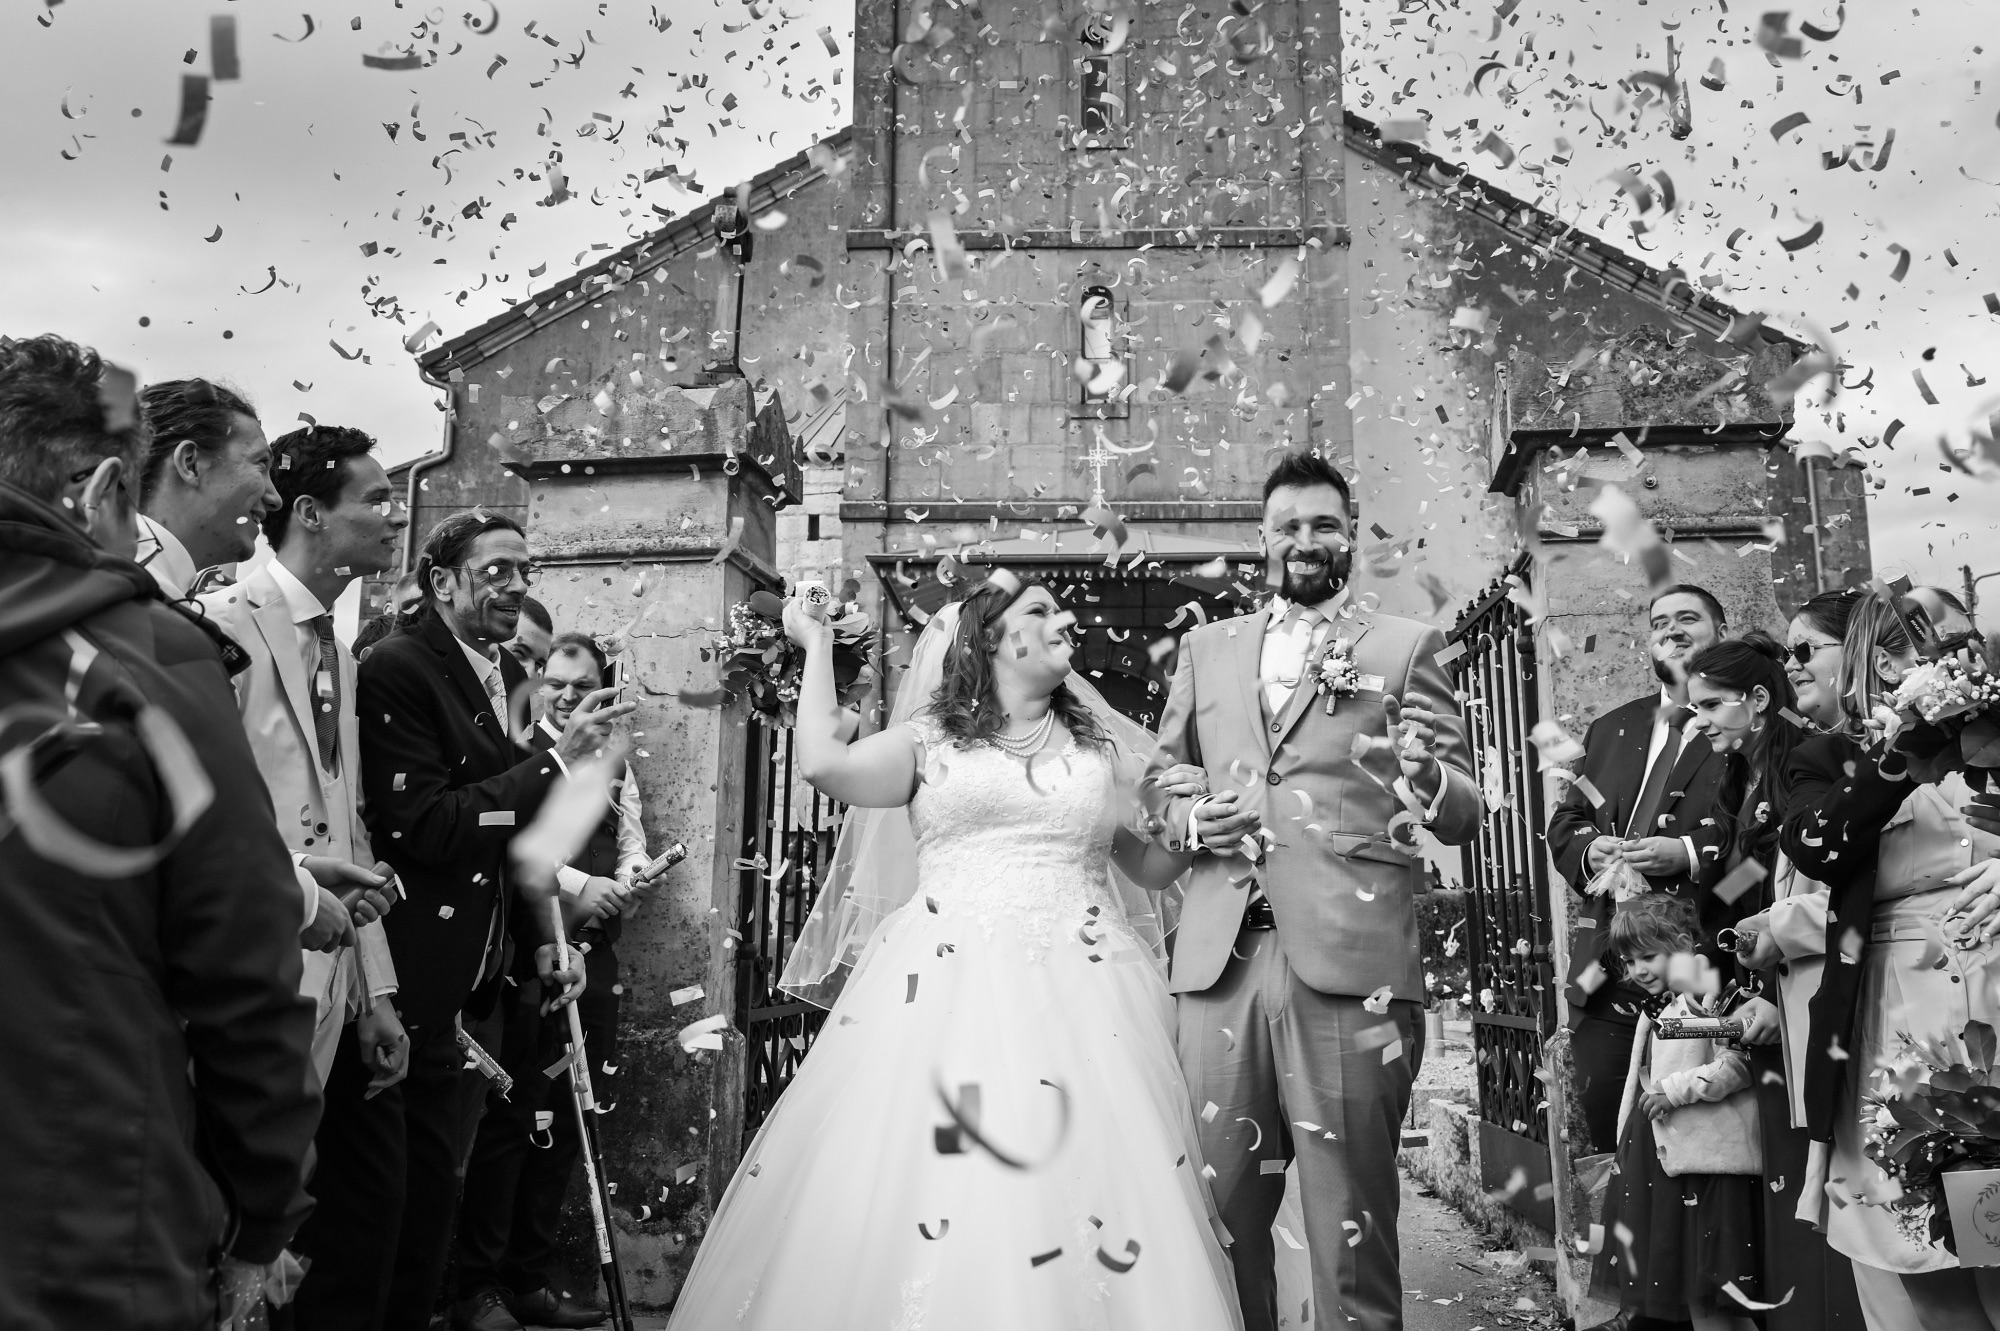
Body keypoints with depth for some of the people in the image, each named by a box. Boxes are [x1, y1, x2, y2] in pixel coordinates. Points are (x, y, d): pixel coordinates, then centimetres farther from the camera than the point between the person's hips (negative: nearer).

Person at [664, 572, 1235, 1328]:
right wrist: (818, 647, 5)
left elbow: (1153, 869, 20)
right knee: (917, 1180, -8)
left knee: (1084, 1186, -6)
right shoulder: (931, 740, 9)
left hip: (1080, 998, 2)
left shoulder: (1101, 749, 16)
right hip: (946, 992, -2)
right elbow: (826, 763, -7)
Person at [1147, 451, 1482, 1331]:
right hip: (1220, 960, 3)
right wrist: (1190, 819, -1)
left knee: (1350, 1218, 0)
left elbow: (1464, 818, 5)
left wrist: (1426, 774, -18)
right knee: (1217, 1210, 6)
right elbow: (1155, 788, 22)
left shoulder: (1405, 647, 9)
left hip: (1349, 961, -2)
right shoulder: (1206, 650, 18)